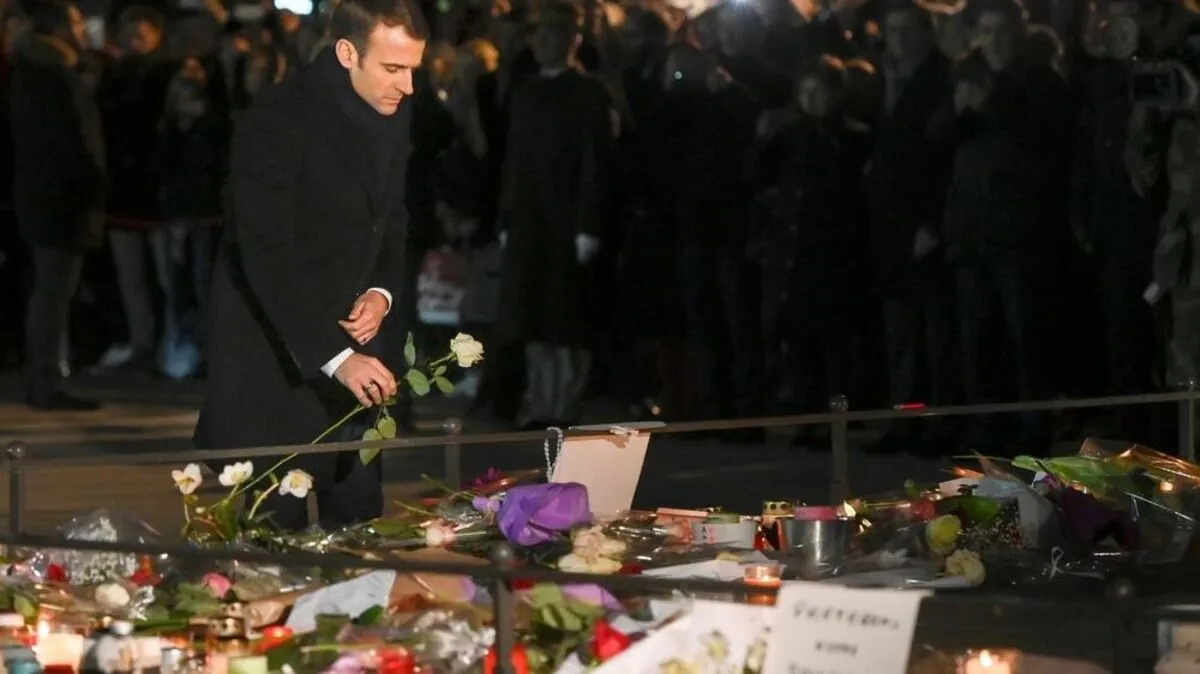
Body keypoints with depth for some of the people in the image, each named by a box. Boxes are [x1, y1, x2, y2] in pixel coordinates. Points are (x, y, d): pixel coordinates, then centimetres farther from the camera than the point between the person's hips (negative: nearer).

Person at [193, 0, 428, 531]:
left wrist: (383, 292, -2)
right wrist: (335, 357, -29)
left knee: (359, 522, 5)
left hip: (350, 339, 7)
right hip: (273, 357, -7)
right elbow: (266, 257, -23)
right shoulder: (276, 121, -19)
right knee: (278, 526, -5)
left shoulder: (393, 113, 4)